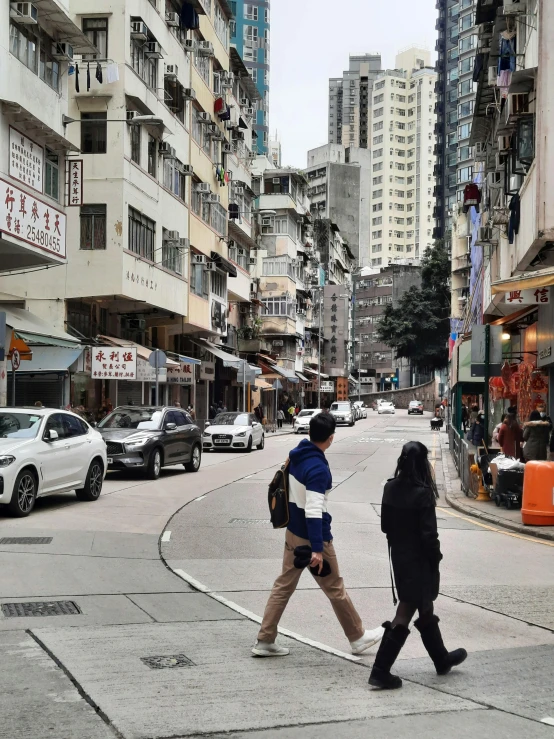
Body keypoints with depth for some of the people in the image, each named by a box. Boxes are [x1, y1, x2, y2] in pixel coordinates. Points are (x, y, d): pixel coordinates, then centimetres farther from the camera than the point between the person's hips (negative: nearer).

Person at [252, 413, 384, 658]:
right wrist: (317, 548, -26)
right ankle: (358, 638, 23)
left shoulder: (296, 455, 3)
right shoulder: (318, 468, -24)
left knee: (284, 585, 12)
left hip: (293, 532, 8)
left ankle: (264, 641, 13)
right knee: (335, 589, 7)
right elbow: (313, 510, -28)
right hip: (312, 536, -8)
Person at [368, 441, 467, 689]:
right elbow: (429, 534, -19)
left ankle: (442, 659, 37)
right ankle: (380, 670, -2)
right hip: (418, 559, -8)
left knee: (425, 609, 21)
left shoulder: (390, 488, -1)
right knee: (405, 614, -2)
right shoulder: (422, 493, -21)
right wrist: (436, 559, -7)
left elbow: (385, 525, 6)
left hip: (398, 556, 8)